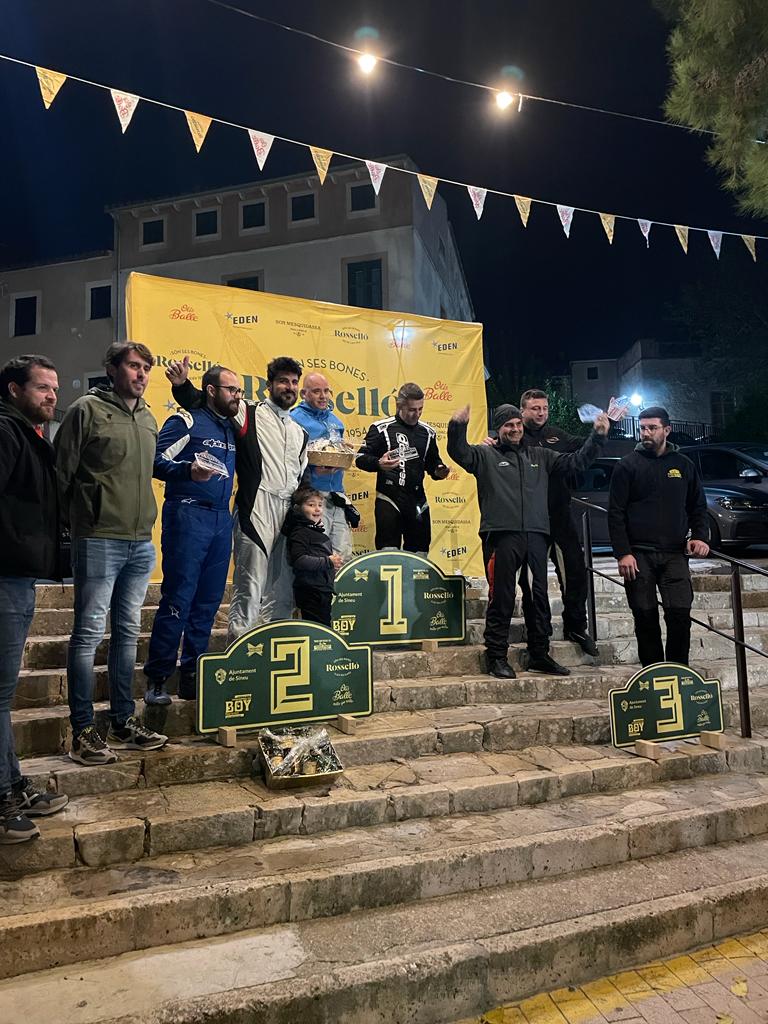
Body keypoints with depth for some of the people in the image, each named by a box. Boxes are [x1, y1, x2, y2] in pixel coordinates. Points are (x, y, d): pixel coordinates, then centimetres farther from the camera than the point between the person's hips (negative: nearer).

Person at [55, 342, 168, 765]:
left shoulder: (148, 419, 15)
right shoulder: (87, 410, -5)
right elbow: (60, 472, -5)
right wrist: (76, 520, -1)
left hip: (141, 543, 7)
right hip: (99, 541, -6)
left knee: (128, 632, 12)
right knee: (89, 633, -1)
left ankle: (124, 722, 22)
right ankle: (83, 732, 9)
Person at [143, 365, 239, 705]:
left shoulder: (231, 429, 19)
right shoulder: (186, 421, -2)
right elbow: (157, 461, -12)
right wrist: (189, 470, -27)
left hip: (221, 518, 7)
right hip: (187, 515, -7)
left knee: (208, 601, 8)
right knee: (177, 600, -7)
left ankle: (192, 677, 16)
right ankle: (156, 680, 2)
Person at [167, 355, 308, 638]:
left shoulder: (300, 432, 23)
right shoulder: (249, 413, 4)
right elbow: (202, 403, -7)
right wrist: (183, 385, -26)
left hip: (289, 514, 7)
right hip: (256, 509, -7)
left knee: (282, 591, 11)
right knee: (250, 585, -9)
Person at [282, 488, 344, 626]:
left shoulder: (319, 532, 19)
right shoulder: (300, 533, -12)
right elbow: (299, 560, -24)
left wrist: (335, 560, 13)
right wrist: (328, 562, -18)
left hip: (324, 589, 10)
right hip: (311, 592, -10)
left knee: (326, 623, 15)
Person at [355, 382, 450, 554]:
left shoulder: (428, 432, 12)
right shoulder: (381, 428, -2)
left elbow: (433, 463, 22)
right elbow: (361, 458, -3)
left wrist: (439, 471, -1)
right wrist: (379, 464, -23)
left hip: (418, 501, 5)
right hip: (388, 500, -4)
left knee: (419, 554, 9)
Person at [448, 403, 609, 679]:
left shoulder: (540, 457, 22)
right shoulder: (486, 455, 8)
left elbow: (577, 461, 24)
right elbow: (459, 452, -9)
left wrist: (597, 437, 14)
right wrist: (458, 427, -27)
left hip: (535, 537, 5)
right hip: (501, 536, -5)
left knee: (539, 597, 10)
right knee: (501, 598, -3)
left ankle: (539, 655, 22)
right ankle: (496, 657, 7)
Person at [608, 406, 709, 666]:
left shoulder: (684, 465, 12)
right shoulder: (628, 465, 3)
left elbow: (698, 507, 18)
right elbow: (615, 512, -1)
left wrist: (700, 536, -1)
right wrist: (622, 553, -10)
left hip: (675, 554, 2)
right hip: (638, 555, -2)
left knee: (680, 613, -7)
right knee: (646, 618, 1)